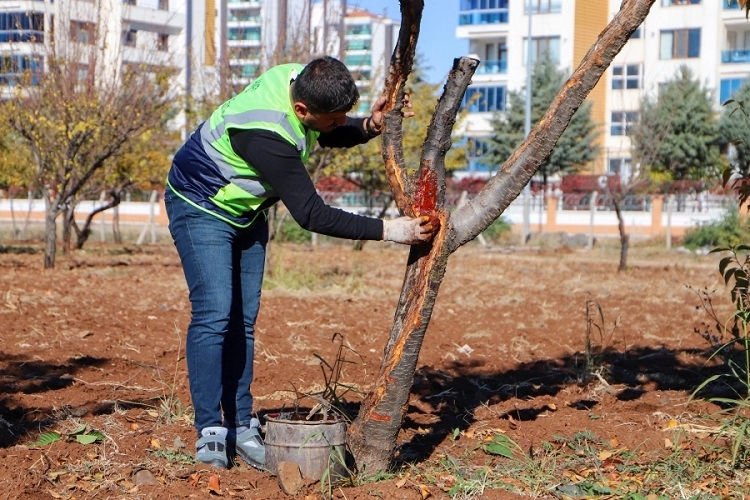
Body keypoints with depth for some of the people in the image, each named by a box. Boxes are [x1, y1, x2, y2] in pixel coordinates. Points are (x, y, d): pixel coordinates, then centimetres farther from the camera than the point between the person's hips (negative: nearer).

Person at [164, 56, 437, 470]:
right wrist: (386, 230, -35)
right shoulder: (267, 135, -38)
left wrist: (370, 126, -15)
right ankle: (209, 432, -10)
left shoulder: (301, 80, -15)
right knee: (214, 314, -17)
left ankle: (240, 428, 7)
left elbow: (331, 136, 6)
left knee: (243, 320, 4)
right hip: (201, 207, -8)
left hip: (247, 211, 8)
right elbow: (312, 215, -36)